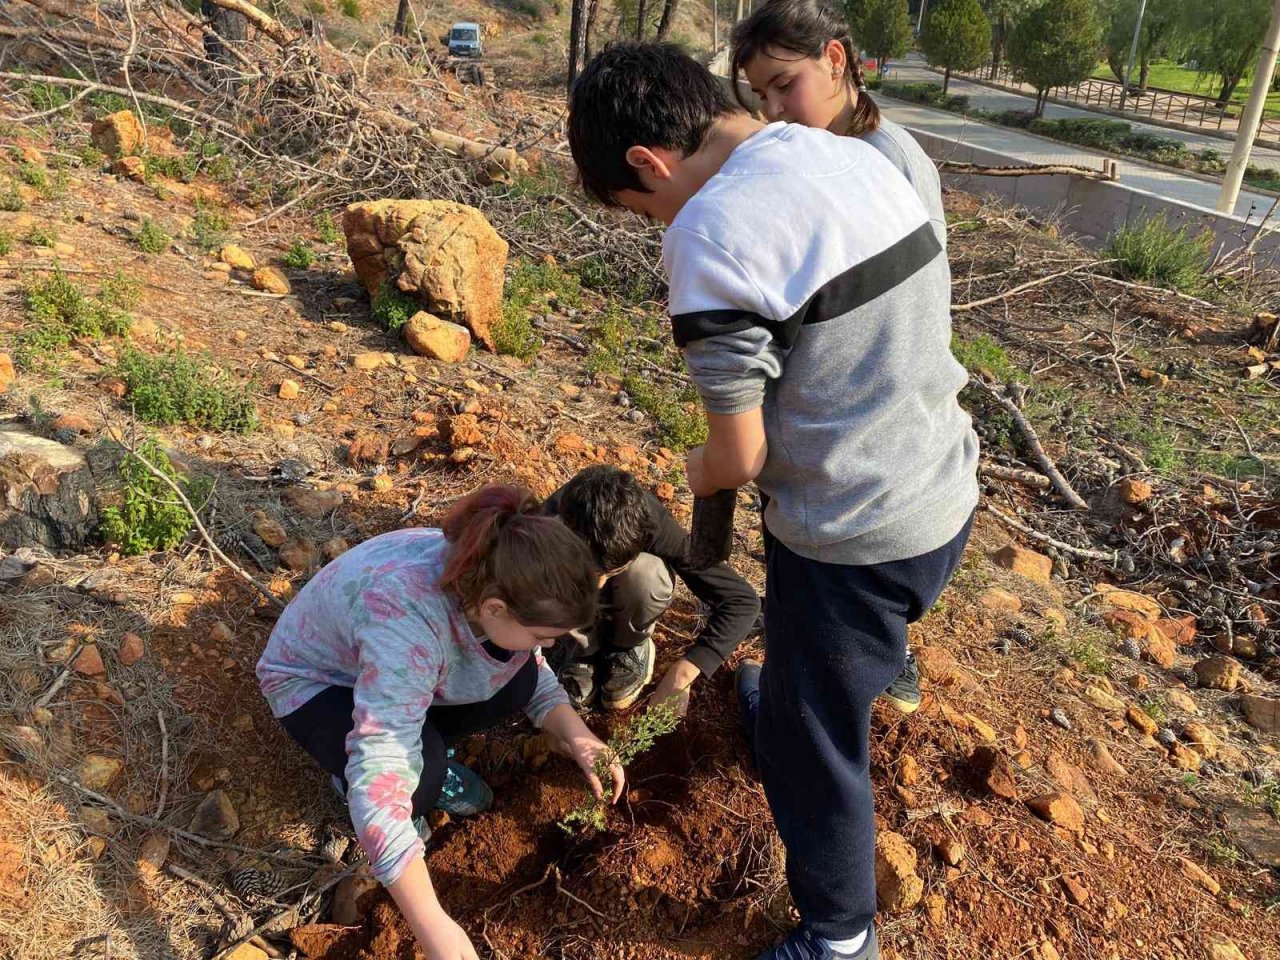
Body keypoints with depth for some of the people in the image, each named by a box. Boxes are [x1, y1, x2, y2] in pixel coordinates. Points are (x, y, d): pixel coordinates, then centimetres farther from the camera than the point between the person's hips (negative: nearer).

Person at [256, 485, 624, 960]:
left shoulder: (490, 576, -23)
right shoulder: (406, 621, -43)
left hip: (406, 670, 6)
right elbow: (380, 779, -45)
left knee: (515, 679, -16)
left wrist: (578, 737, -20)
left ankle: (430, 757, 8)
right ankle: (388, 770, 2)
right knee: (420, 772, -31)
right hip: (314, 680, -6)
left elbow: (534, 673, -4)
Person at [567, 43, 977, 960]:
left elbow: (741, 457, -17)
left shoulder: (712, 231, -22)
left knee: (813, 744, 16)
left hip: (855, 540, -8)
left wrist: (694, 473, 7)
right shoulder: (864, 158, 4)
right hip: (946, 499, 8)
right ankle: (782, 703, 66)